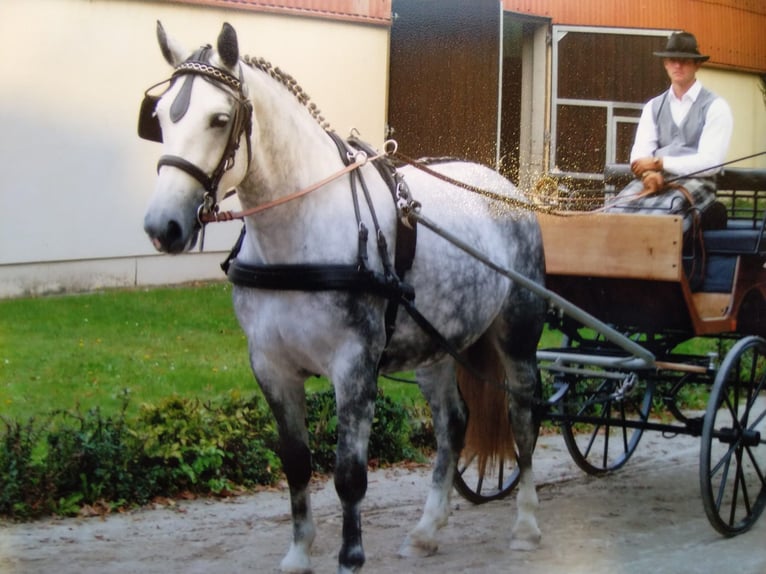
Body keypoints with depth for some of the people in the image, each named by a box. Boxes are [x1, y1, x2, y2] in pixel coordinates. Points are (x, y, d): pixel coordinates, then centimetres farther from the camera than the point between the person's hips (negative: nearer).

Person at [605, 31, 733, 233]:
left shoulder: (715, 107, 3)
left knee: (659, 211, -38)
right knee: (618, 208, -29)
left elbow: (709, 162, -8)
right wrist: (648, 173, -19)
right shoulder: (653, 107, 17)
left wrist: (659, 163, -10)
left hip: (694, 183, -4)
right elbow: (640, 154, 5)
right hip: (656, 182, 4)